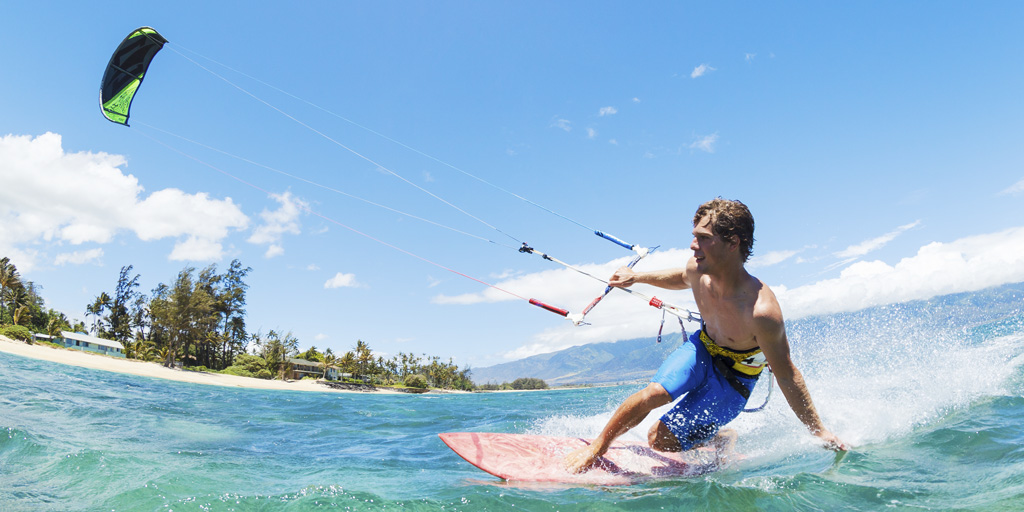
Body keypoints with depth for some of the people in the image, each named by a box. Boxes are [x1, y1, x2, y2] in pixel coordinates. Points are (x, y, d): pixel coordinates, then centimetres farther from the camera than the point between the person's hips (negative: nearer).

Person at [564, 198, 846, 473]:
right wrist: (636, 277, 13)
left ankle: (721, 439, 22)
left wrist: (820, 432, -16)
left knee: (661, 439, -7)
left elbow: (787, 377, -25)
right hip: (702, 347, 4)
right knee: (654, 392, -21)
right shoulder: (698, 270, -22)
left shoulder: (762, 311, -39)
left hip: (734, 376, -4)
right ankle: (598, 446, 1)